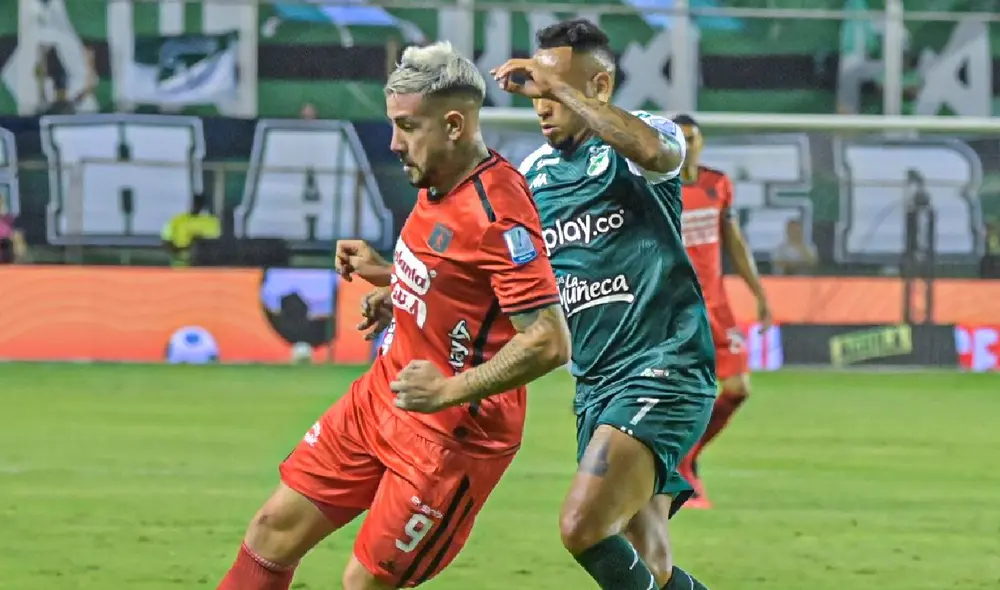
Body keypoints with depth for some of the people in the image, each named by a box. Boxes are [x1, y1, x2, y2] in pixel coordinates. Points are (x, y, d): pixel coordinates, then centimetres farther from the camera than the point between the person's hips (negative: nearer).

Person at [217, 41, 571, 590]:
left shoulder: (497, 212, -25)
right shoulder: (438, 185, 4)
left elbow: (549, 341, -29)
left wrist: (451, 391, -29)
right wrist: (383, 272, 10)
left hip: (449, 433, -9)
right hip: (380, 398, 9)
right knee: (275, 529, 8)